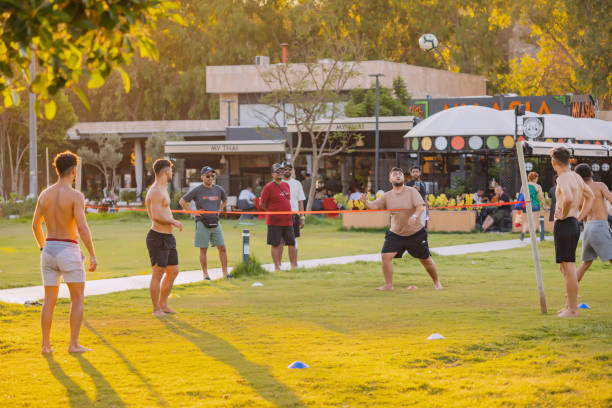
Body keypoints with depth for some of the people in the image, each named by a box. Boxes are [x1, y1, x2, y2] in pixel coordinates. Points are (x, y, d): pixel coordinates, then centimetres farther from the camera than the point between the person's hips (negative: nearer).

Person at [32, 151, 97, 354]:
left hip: (49, 251, 5)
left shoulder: (45, 194, 5)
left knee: (49, 300, 11)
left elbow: (35, 225, 14)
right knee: (77, 298, 5)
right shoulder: (75, 196, -13)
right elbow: (82, 228, -20)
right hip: (69, 250, -5)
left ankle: (46, 344, 9)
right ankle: (74, 344, 0)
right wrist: (93, 255, -13)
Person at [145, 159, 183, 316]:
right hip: (158, 238, -10)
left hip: (168, 238, 10)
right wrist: (174, 222, -15)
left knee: (173, 272, 14)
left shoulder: (161, 190, 18)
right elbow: (157, 216, -25)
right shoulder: (156, 191, -16)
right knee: (158, 274, -3)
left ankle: (163, 304, 23)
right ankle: (156, 309, 4)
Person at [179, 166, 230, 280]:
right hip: (202, 223, -4)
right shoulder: (197, 190, -2)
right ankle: (205, 274, 5)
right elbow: (182, 201, 0)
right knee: (203, 249, -1)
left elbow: (225, 200, 31)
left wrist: (220, 209, 14)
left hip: (215, 223, 4)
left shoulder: (219, 189, 10)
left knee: (222, 248, 0)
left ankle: (225, 272, 7)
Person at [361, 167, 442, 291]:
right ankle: (388, 285, -2)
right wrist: (366, 203, -26)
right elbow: (375, 206, -4)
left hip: (416, 233, -2)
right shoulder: (387, 196, 0)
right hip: (395, 234, 2)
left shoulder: (411, 191, -9)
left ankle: (436, 282, 28)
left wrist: (415, 216, -39)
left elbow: (421, 206, -19)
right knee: (385, 256, -14)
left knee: (425, 260, 6)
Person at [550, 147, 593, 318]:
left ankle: (572, 309, -5)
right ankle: (570, 304, 25)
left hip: (564, 225, -10)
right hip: (573, 224, 10)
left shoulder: (563, 179, -15)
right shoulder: (576, 177, 14)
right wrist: (579, 217, 24)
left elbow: (568, 198, -35)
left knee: (568, 267, -7)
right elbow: (589, 196, 30)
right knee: (565, 267, 18)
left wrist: (563, 215, -18)